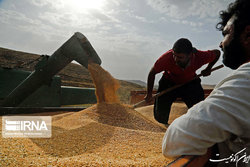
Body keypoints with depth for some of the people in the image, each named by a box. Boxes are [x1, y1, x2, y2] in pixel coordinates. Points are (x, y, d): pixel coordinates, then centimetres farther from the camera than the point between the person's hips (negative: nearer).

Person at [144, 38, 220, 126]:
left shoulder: (200, 56, -31)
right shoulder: (167, 57, -34)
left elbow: (217, 53, -6)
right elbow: (152, 73, -18)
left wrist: (208, 69, -6)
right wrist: (149, 94, -14)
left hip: (190, 83, 1)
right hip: (169, 83, -1)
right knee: (160, 116, -3)